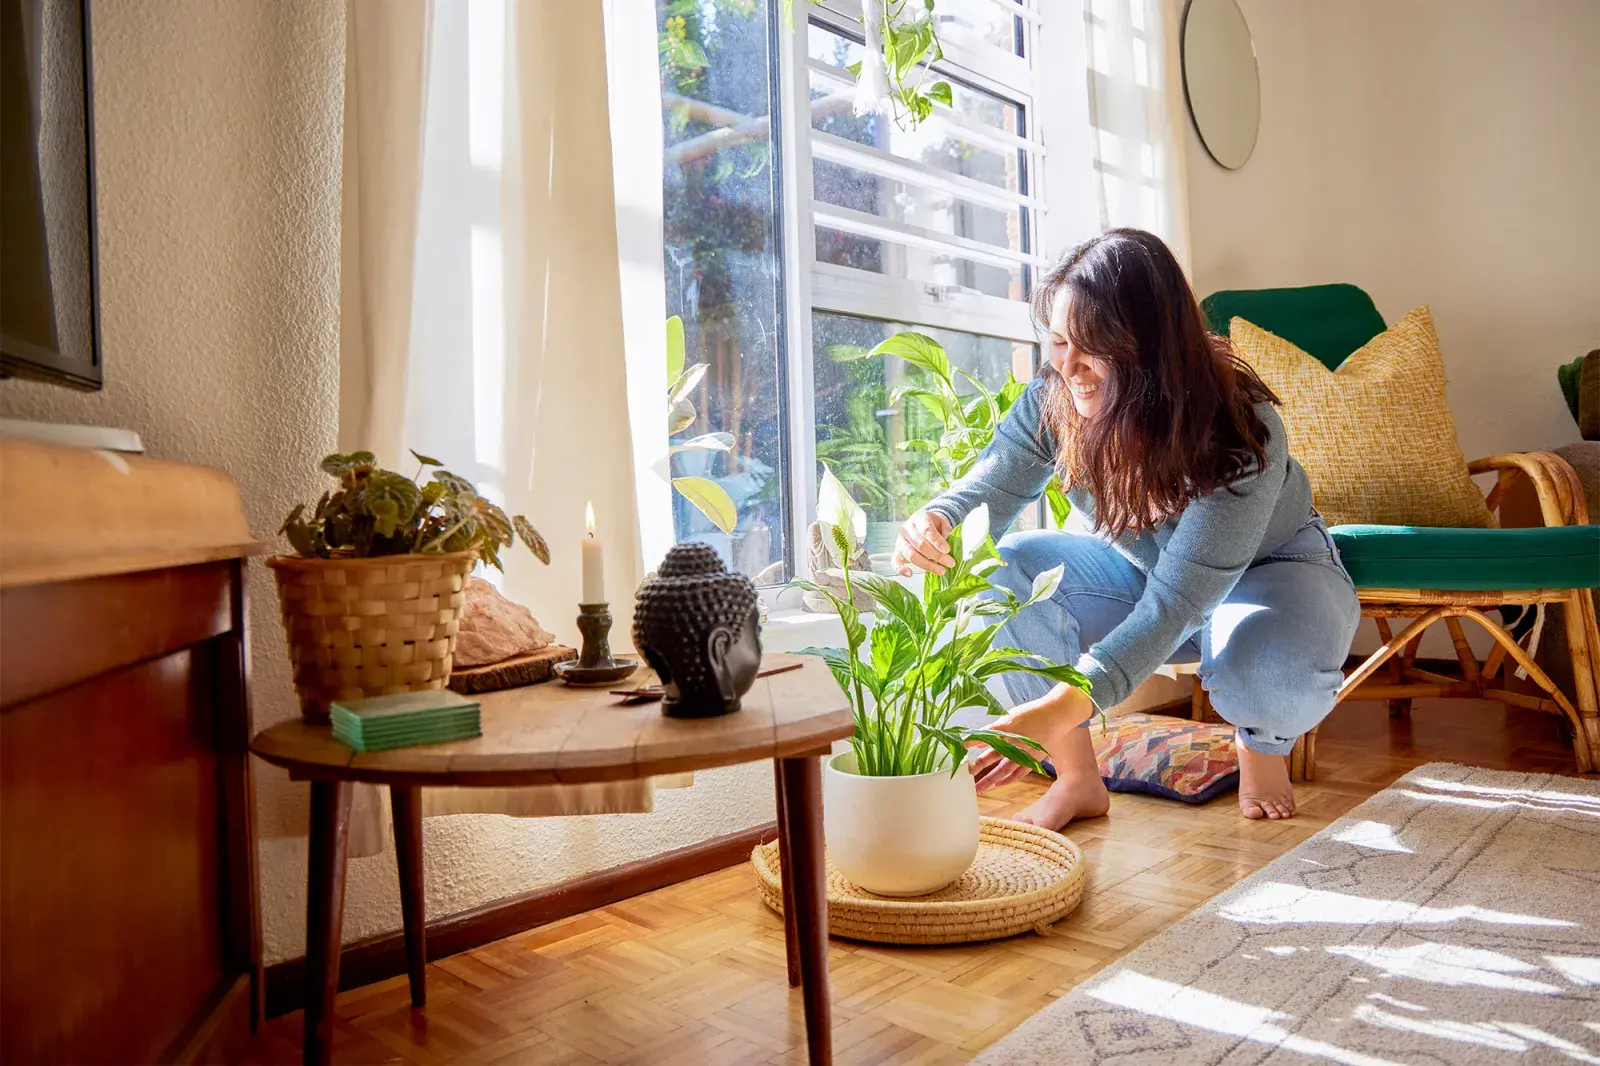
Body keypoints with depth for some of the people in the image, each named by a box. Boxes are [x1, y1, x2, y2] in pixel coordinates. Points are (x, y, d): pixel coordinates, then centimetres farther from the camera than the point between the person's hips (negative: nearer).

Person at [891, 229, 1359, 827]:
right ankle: (1079, 780, -9)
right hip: (1133, 568, 4)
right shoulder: (1055, 400, -22)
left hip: (1266, 569, -3)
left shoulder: (1242, 433, -36)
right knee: (1004, 570, -25)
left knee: (1274, 668, -39)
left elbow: (1176, 603, -41)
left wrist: (1062, 707, -52)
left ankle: (1262, 745, 4)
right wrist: (936, 525, -52)